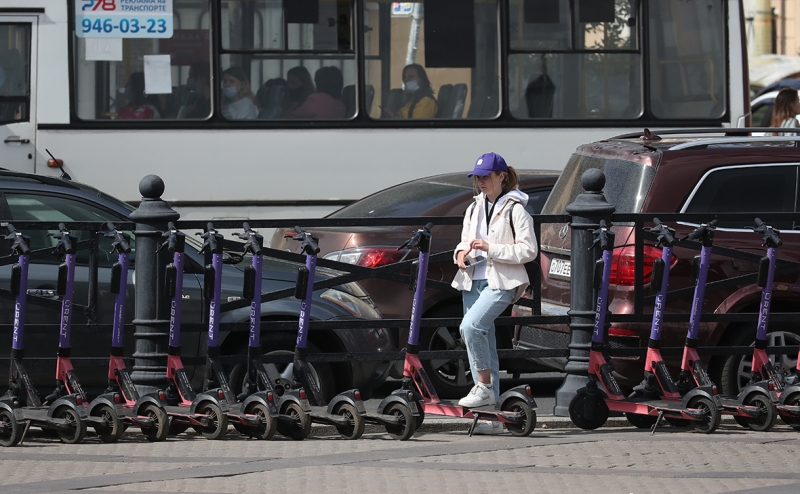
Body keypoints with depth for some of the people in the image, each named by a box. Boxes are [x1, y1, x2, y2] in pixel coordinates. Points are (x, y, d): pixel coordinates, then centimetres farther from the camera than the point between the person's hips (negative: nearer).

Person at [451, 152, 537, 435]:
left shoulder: (514, 209, -5)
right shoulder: (474, 209, 16)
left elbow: (528, 250, -10)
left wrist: (490, 248, -17)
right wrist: (461, 254, 0)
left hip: (501, 282, -7)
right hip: (473, 281, 7)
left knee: (470, 326, -29)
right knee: (483, 342, 4)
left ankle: (485, 387, -16)